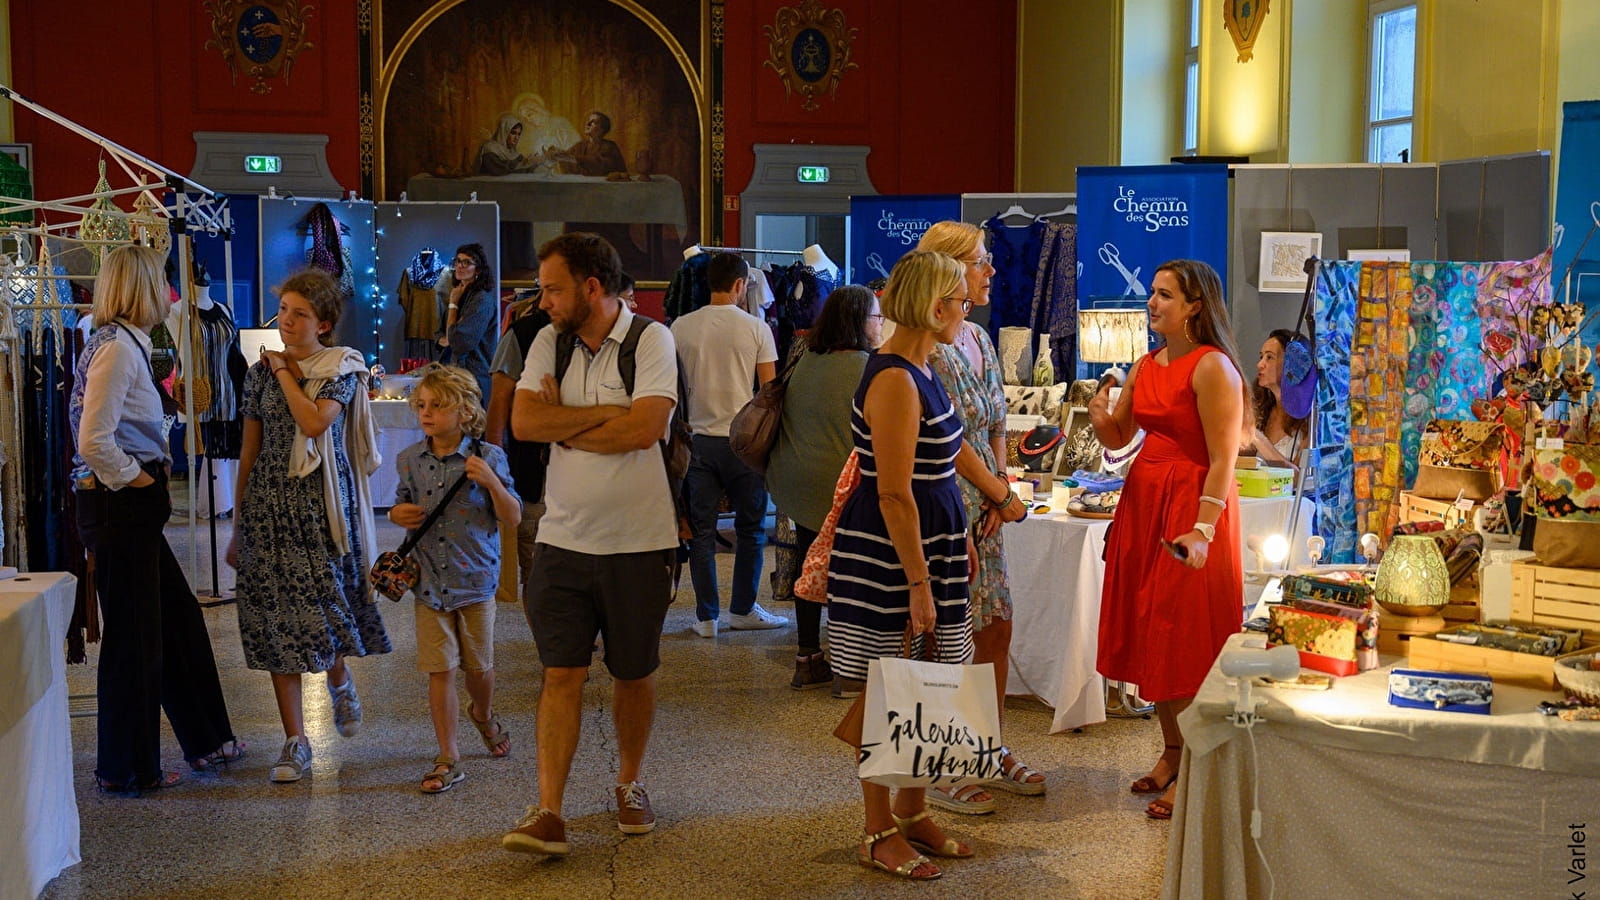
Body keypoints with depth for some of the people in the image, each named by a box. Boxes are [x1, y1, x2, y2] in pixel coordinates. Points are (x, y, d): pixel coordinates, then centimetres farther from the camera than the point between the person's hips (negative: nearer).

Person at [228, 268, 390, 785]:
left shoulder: (342, 368, 0)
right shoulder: (260, 372, 9)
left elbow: (315, 422, -18)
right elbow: (249, 450, 12)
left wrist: (285, 372, -6)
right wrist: (238, 524, 12)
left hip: (320, 503, -3)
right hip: (269, 504, 3)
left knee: (325, 604, -1)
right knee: (275, 620, 0)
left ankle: (339, 679, 36)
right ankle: (295, 740, 6)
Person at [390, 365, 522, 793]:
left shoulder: (487, 458, -9)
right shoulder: (409, 461, 1)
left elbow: (512, 519, -9)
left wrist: (491, 481, -24)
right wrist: (397, 514, -5)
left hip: (474, 579, -2)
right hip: (429, 582, 2)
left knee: (478, 665, 12)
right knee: (440, 669, 1)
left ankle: (483, 714, 46)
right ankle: (448, 758, 11)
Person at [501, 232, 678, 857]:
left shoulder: (650, 339, -7)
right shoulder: (550, 343, 6)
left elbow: (644, 430, -20)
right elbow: (523, 421, -7)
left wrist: (565, 424, -9)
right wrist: (606, 414, -14)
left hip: (637, 542, -2)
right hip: (563, 540, 3)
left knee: (634, 675, 12)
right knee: (561, 673, -2)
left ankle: (629, 784, 32)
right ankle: (548, 813, -2)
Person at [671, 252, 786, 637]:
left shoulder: (681, 327, 1)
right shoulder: (756, 328, -5)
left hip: (699, 438, 2)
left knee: (701, 530, 7)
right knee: (750, 528, 13)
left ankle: (707, 616, 10)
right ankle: (743, 609, 19)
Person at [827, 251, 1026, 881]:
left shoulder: (918, 369, 10)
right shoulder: (895, 381, -20)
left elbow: (950, 445, 27)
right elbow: (894, 493, -22)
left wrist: (1000, 495, 39)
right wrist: (918, 582, -20)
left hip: (930, 541, 9)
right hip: (887, 553, -9)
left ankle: (912, 812, 27)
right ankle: (880, 835, 14)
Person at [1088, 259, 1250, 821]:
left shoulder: (1212, 367, -14)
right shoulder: (1147, 367, 12)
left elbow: (1223, 458, -19)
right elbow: (1118, 437, 16)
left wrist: (1203, 530, -27)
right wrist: (1100, 417, -6)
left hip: (1193, 503, -8)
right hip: (1143, 501, 8)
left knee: (1186, 641, -3)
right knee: (1150, 636, 13)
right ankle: (1171, 753, 27)